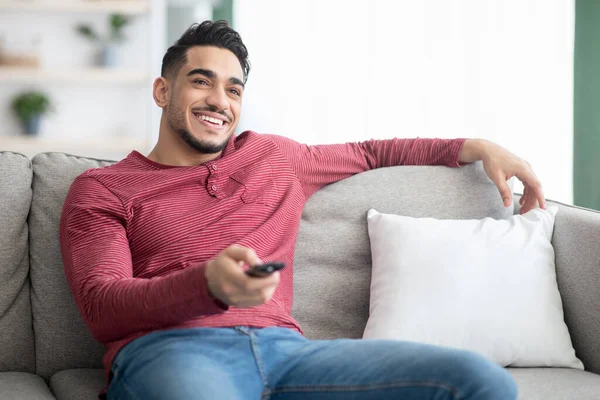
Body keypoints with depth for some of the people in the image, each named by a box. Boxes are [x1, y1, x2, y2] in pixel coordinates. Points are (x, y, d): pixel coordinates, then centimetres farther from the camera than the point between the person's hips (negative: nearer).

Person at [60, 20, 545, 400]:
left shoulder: (269, 156, 29)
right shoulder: (101, 189, 14)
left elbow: (368, 153, 43)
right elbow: (101, 307, 0)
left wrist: (477, 147, 34)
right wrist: (209, 283, -20)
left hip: (283, 346, 5)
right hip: (169, 348, -5)